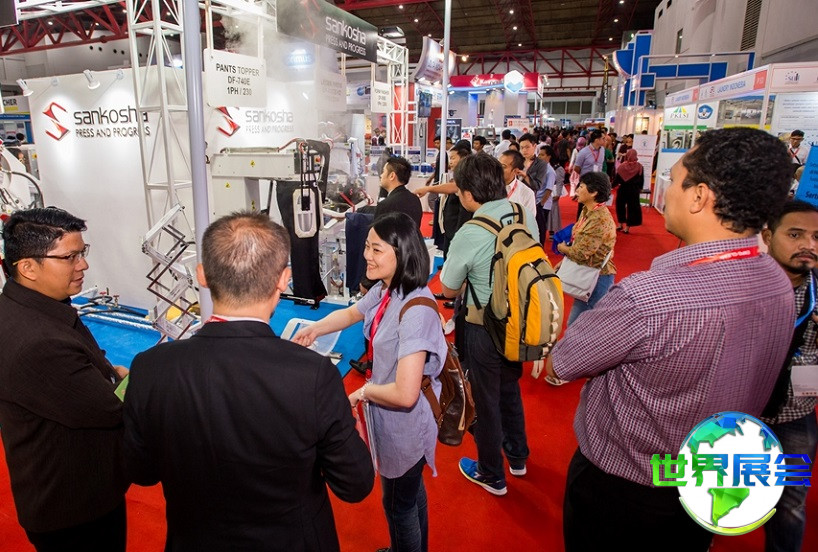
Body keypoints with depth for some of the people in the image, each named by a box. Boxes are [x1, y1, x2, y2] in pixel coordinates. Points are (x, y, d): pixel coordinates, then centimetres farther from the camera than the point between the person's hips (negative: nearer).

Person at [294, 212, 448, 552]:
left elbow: (405, 394, -36)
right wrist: (315, 329, -2)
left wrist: (364, 392, -17)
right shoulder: (384, 290, -8)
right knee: (410, 492, 31)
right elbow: (352, 313, 14)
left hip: (405, 422, -8)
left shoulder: (416, 310, -34)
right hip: (390, 418, 9)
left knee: (399, 504, 18)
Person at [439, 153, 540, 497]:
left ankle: (491, 476, 37)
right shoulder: (527, 218, -7)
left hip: (485, 330, -6)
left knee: (485, 401, 15)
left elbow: (448, 290, -11)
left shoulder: (469, 235, -25)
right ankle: (517, 458, 49)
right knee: (510, 389, 27)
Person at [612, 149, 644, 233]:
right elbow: (642, 179, 1)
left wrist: (613, 185, 11)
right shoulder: (639, 166, -7)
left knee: (620, 206, 17)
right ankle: (627, 226, 7)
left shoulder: (622, 166, -10)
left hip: (623, 189, 0)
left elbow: (617, 178, -6)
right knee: (632, 207, 7)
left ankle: (620, 224, 19)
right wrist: (640, 188, 17)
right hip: (634, 190, 0)